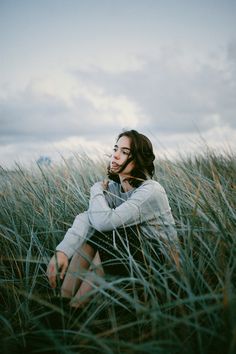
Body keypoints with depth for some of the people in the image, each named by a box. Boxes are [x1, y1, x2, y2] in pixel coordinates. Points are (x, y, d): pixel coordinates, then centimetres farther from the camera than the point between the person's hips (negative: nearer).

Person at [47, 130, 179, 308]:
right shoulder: (113, 187, -3)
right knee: (87, 235, -14)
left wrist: (97, 190, -15)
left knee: (104, 235, -24)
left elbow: (105, 220, -35)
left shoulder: (151, 191, -26)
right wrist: (62, 251, -33)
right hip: (135, 249, 7)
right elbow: (86, 218, -17)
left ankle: (75, 308, -11)